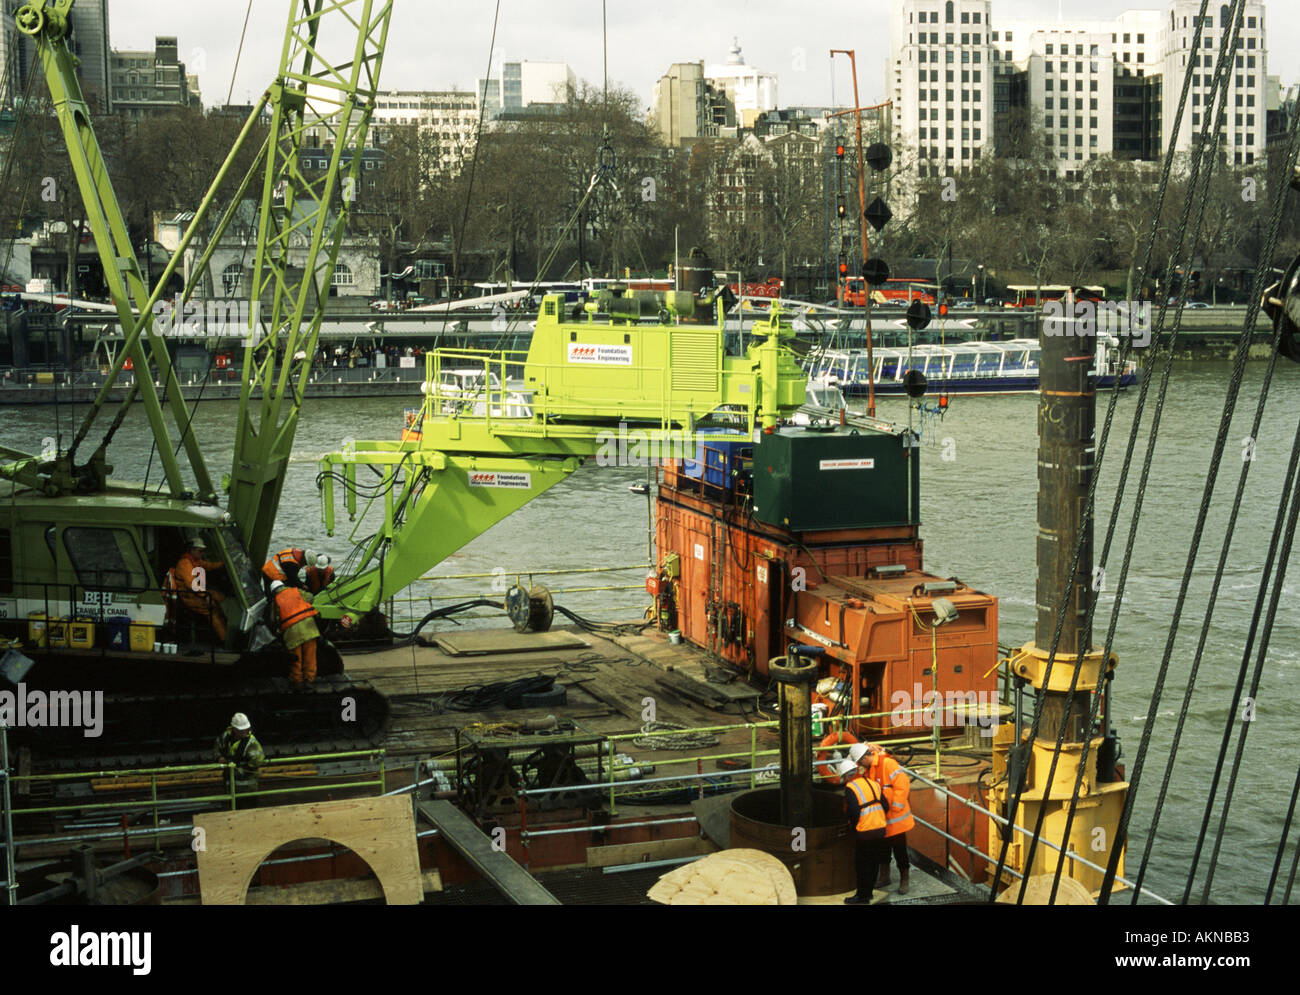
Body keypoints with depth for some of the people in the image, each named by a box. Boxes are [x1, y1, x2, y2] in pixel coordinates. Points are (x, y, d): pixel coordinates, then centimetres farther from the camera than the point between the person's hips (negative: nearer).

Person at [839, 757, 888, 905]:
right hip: (880, 829, 7)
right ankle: (868, 892, 30)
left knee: (862, 865, 3)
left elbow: (854, 811, -19)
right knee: (874, 863, 17)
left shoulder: (850, 788, -11)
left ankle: (862, 897, 9)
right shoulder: (873, 783, 11)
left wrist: (852, 827, -3)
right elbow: (885, 805, 11)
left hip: (864, 832, -7)